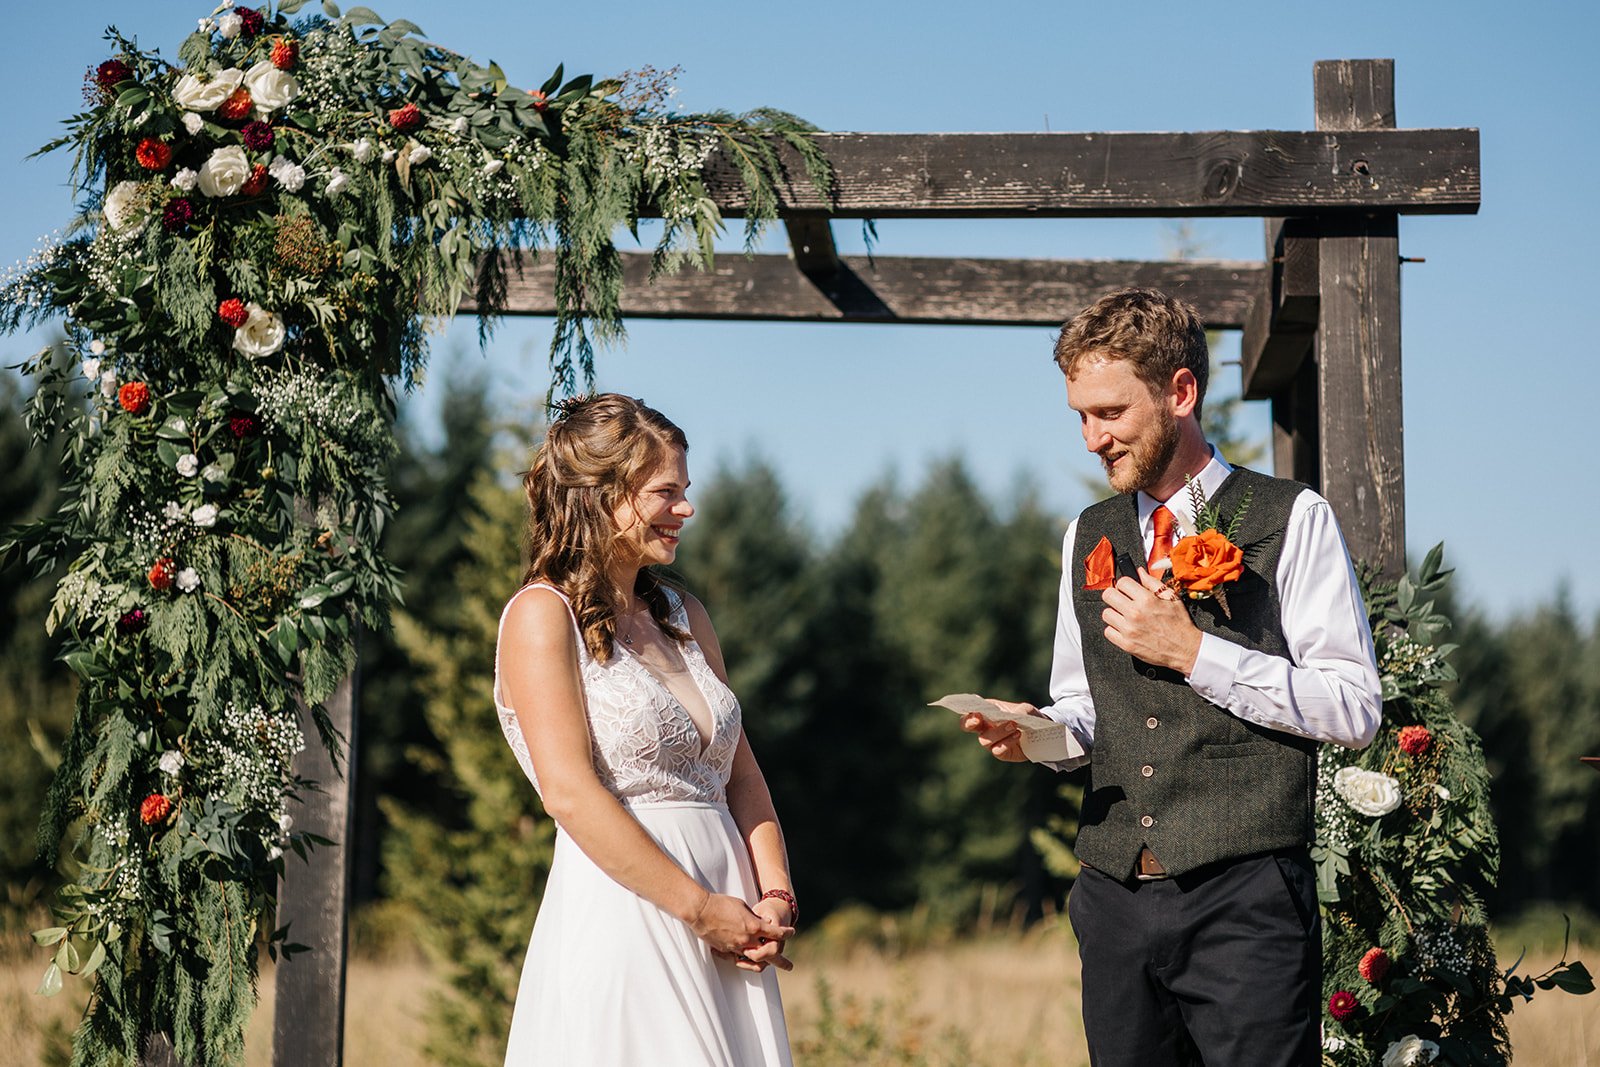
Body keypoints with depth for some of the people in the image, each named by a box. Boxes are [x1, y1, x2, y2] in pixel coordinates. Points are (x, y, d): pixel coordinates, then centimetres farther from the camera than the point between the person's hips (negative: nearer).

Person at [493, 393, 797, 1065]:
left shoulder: (684, 616, 17)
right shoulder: (542, 615, -5)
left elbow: (741, 774, 15)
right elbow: (570, 792, -15)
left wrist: (775, 898, -2)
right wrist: (700, 908, -15)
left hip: (729, 925, 7)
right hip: (623, 915, -7)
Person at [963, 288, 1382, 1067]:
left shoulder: (1291, 521, 0)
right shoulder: (1088, 537, 17)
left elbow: (1354, 708, -6)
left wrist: (1193, 652, -11)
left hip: (1244, 894, -5)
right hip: (1116, 895, 5)